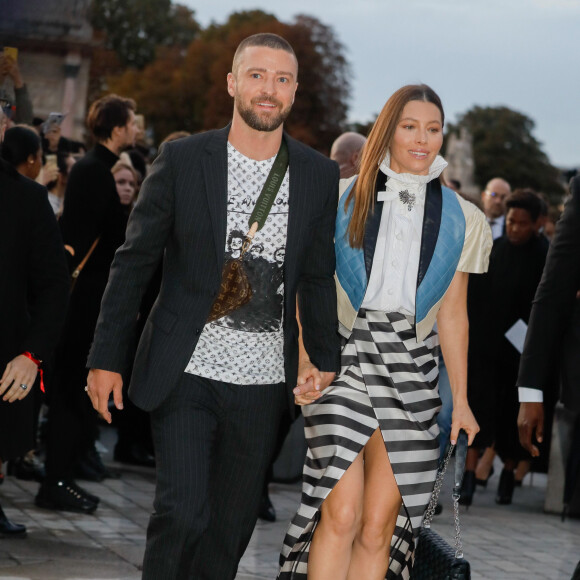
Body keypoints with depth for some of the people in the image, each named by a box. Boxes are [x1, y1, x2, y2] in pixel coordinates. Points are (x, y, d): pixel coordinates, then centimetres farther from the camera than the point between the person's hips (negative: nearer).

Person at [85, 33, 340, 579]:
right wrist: (105, 358, -2)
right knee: (182, 512, -13)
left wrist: (324, 359, 5)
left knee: (232, 525, 9)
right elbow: (133, 262, 1)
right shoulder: (182, 159, -3)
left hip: (263, 382, 3)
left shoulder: (320, 175, 4)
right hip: (187, 372, -3)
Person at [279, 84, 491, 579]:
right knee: (341, 513, -13)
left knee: (380, 521, -4)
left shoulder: (462, 219, 12)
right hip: (343, 354, -2)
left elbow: (452, 313, 15)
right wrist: (303, 362, -6)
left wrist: (461, 400, 13)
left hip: (410, 367, 2)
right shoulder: (342, 199, 7)